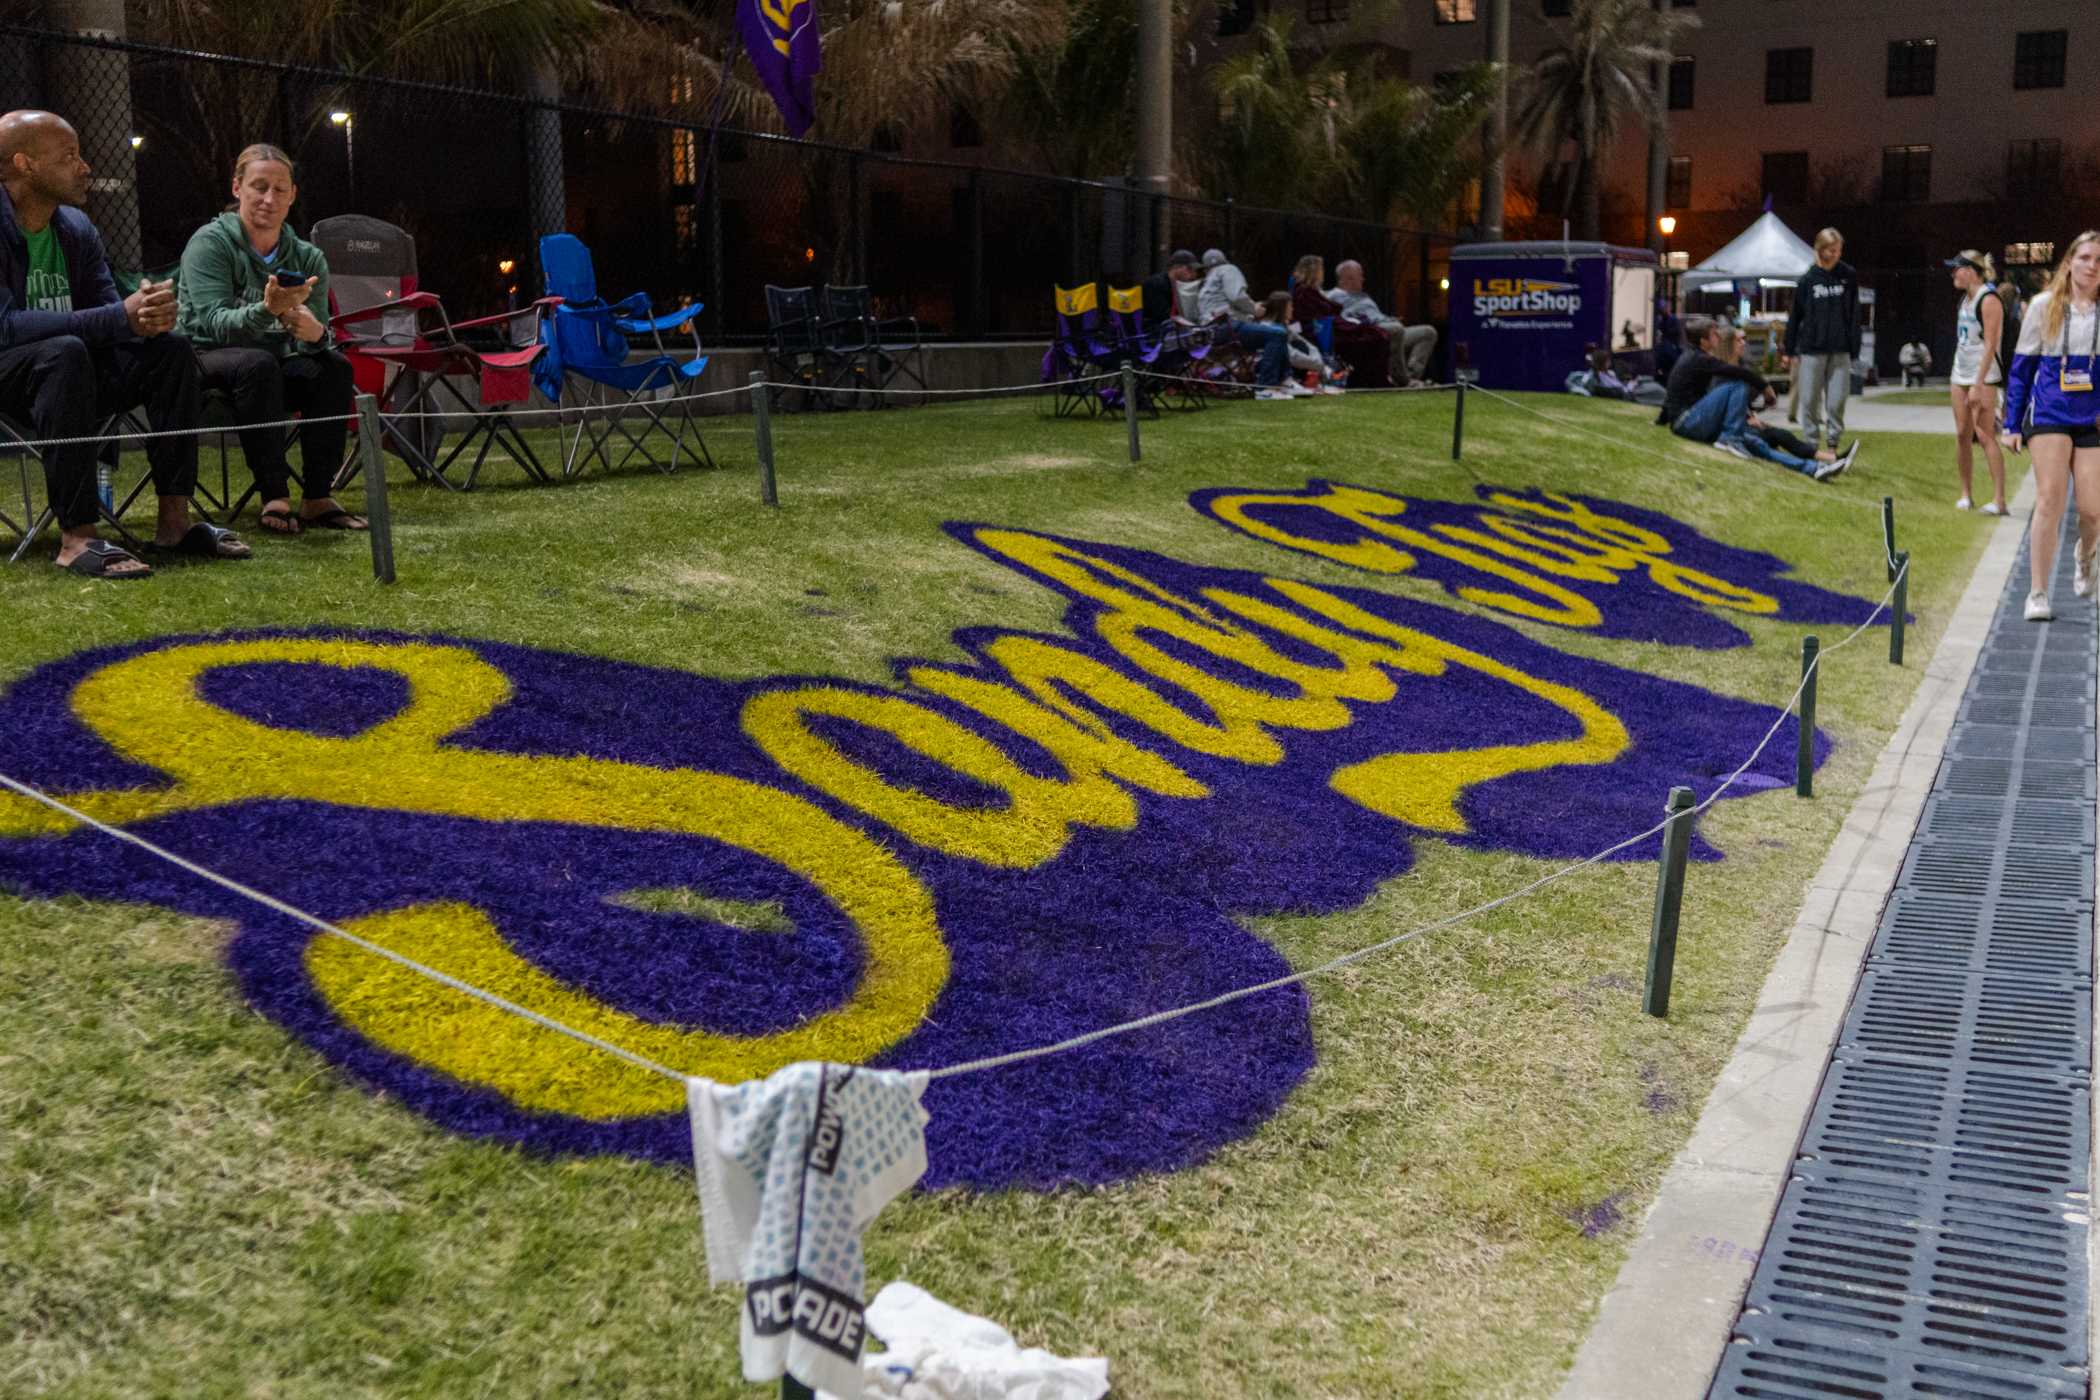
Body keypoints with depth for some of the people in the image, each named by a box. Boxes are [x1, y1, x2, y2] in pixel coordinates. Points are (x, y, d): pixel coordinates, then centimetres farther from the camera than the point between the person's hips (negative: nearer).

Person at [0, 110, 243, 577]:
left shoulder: (77, 228, 6)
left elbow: (107, 311, 4)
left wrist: (146, 315, -22)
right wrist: (120, 318, -33)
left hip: (61, 378, 7)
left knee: (169, 350, -11)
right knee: (65, 353, -36)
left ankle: (174, 518, -17)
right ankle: (76, 536, -39)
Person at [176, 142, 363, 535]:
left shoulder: (308, 258, 4)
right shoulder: (210, 242, -8)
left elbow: (318, 337, -3)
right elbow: (214, 323, -21)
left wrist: (315, 333, -29)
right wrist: (266, 311, -41)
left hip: (275, 372, 4)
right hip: (206, 363, -4)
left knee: (334, 366, -24)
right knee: (258, 363, -35)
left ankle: (317, 498, -23)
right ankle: (274, 498, -37)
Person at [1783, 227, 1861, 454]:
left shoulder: (1848, 276, 3)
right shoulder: (1808, 279, 1)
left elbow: (1854, 316, 5)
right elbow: (1795, 316, 5)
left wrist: (1854, 349, 1)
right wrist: (1790, 350, 4)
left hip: (1840, 350, 0)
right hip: (1811, 349, 0)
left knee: (1837, 399, 0)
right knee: (1810, 399, 3)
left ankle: (1833, 440, 11)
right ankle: (1812, 441, 14)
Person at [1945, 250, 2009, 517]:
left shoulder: (1989, 300, -12)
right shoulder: (1965, 299, 15)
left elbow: (1990, 345, -17)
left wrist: (1978, 385, -21)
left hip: (1983, 376, -8)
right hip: (1960, 375, 8)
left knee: (1985, 435, -12)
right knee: (1962, 434, 7)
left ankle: (1999, 500, -13)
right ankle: (1965, 494, 15)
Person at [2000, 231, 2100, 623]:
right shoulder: (2044, 305, 3)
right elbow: (2022, 365, 8)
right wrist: (2012, 424, 5)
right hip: (2050, 414, -1)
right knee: (2049, 499, -12)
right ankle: (2038, 594, -6)